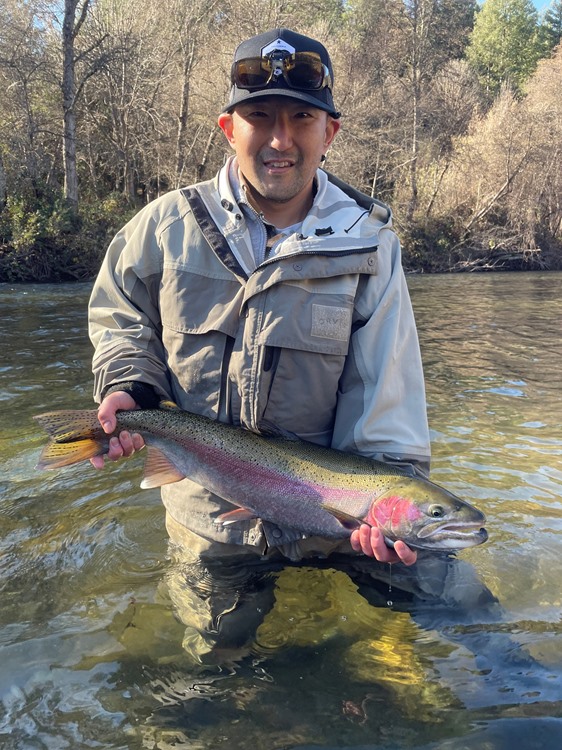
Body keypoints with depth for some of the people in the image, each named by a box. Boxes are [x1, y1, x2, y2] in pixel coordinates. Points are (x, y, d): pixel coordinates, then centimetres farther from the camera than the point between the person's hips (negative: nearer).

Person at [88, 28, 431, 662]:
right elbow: (118, 317, 11)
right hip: (206, 527, 2)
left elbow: (383, 397, -14)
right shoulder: (166, 225, -5)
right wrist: (128, 386, -8)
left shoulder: (368, 245, -9)